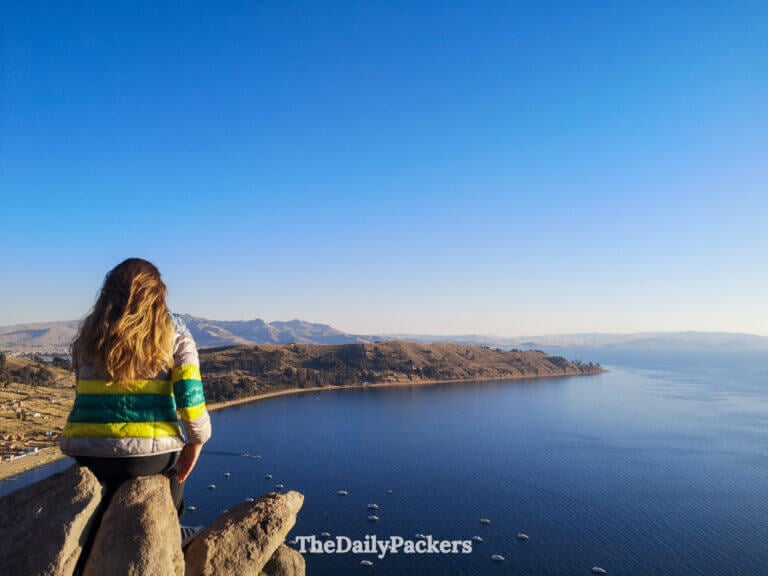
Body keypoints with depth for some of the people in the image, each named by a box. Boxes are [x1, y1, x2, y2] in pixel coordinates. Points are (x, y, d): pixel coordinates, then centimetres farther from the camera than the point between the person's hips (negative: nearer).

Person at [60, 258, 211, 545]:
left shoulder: (89, 333, 11)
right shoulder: (173, 331, 1)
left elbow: (83, 393, 15)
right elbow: (189, 395, -7)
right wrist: (195, 443, 7)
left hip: (85, 453, 4)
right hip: (147, 451, -3)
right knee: (172, 463, 30)